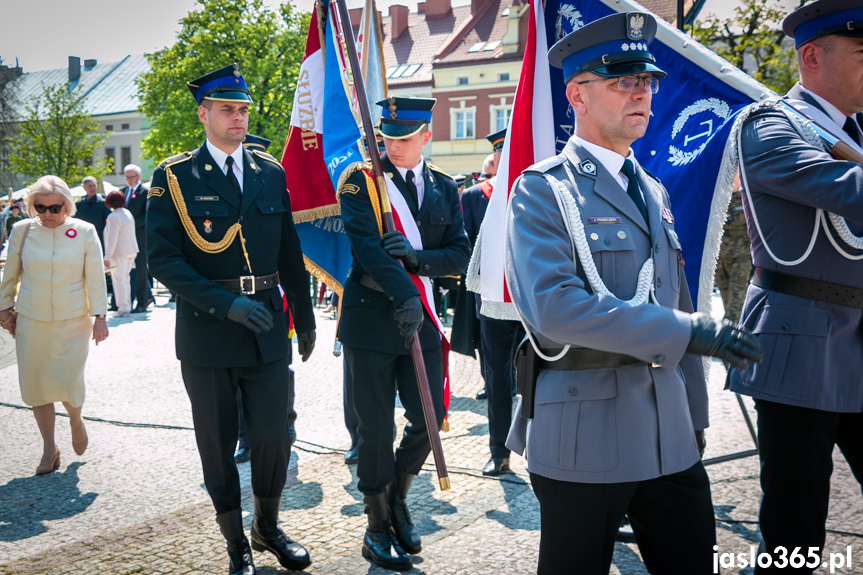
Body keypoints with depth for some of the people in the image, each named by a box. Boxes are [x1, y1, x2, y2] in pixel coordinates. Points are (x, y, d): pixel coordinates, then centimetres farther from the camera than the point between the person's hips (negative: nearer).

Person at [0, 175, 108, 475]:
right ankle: (49, 448, 21)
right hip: (31, 321, 2)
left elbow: (95, 278, -1)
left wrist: (99, 317, -2)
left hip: (73, 321, -2)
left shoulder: (84, 231, -4)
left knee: (68, 382, -7)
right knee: (35, 383, 5)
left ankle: (75, 420, 28)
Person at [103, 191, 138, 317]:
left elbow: (112, 239, -19)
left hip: (119, 253, -8)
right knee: (125, 279, 17)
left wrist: (107, 257, -14)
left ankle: (123, 308, -4)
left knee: (119, 280, -3)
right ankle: (128, 306, 21)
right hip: (131, 251, 8)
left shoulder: (113, 217, -16)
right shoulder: (128, 213, 9)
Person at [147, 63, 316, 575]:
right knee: (218, 446, 9)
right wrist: (226, 304, -20)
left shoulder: (271, 173, 8)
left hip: (267, 330, 3)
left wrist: (305, 319, 15)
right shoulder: (174, 177, -3)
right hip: (207, 333, -2)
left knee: (274, 438, 4)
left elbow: (290, 254, 13)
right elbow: (163, 259, -11)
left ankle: (268, 528, 30)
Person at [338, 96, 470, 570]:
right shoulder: (360, 181, -2)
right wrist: (405, 296, -23)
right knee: (376, 428, 2)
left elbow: (460, 254, 4)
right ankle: (378, 526, 21)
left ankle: (397, 497, 32)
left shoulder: (444, 189, 10)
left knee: (429, 417, 5)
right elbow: (367, 245, -14)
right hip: (372, 315, -4)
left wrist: (415, 258, -14)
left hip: (422, 316, 4)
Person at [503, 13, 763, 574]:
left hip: (670, 439, 7)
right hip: (584, 439, -6)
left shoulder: (653, 192, 16)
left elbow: (678, 305, 18)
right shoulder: (542, 190, -8)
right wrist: (684, 331, -22)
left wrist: (694, 417, 17)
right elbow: (555, 308, -22)